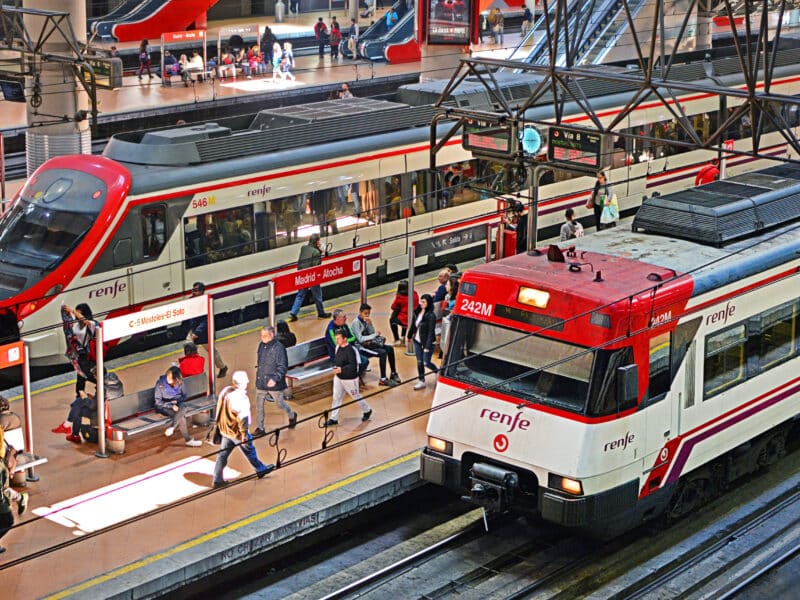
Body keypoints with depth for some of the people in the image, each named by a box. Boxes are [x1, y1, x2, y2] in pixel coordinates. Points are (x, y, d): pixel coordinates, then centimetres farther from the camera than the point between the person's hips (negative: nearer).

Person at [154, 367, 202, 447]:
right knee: (181, 416, -31)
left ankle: (171, 428, -30)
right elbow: (158, 402, -15)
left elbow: (184, 396, 6)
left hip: (176, 404, 5)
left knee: (183, 408, -34)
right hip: (164, 407, -5)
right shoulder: (160, 384, -17)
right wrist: (171, 405, -26)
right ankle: (188, 440, -30)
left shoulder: (180, 383, -5)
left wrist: (176, 401, -14)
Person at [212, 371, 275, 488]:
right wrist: (244, 435, -16)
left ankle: (217, 480, 19)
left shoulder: (225, 391, -5)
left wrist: (220, 425, 20)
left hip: (225, 429, 7)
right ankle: (260, 469, 38)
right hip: (237, 432, -7)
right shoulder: (241, 398, -29)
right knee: (249, 451, 16)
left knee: (223, 454, 14)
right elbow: (243, 418, -25)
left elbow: (220, 410, 7)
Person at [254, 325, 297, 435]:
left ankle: (292, 416, 40)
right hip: (261, 382, 6)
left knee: (280, 403, 11)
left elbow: (283, 367, -20)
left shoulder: (278, 348, -19)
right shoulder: (261, 345, 2)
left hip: (274, 384, -6)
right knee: (259, 405, 7)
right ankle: (260, 428, 19)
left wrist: (275, 379, -30)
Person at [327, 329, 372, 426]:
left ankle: (367, 411, 36)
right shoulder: (338, 347, 0)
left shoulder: (351, 350, -26)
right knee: (336, 397, 9)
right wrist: (335, 367, 6)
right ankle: (334, 419, 18)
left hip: (350, 379, -7)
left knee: (356, 397, 12)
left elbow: (353, 366, -30)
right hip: (338, 377, 7)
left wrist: (341, 369, -36)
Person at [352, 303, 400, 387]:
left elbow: (372, 333, 7)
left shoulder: (365, 321, 8)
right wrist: (375, 335, -18)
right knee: (383, 353, -25)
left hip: (368, 343, 9)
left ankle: (393, 373, 13)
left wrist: (370, 324, -11)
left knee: (390, 349, 1)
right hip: (361, 347, -9)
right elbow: (360, 339, -22)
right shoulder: (356, 322, -16)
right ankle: (383, 380, -24)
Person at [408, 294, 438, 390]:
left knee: (426, 362, -2)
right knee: (419, 362, 8)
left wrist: (427, 347, -23)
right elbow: (413, 325, 13)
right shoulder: (417, 312, -2)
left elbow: (431, 332, -21)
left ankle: (437, 372, 27)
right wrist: (409, 336, 23)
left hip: (427, 342, -6)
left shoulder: (431, 316, -20)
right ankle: (421, 381, 19)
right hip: (417, 341, 6)